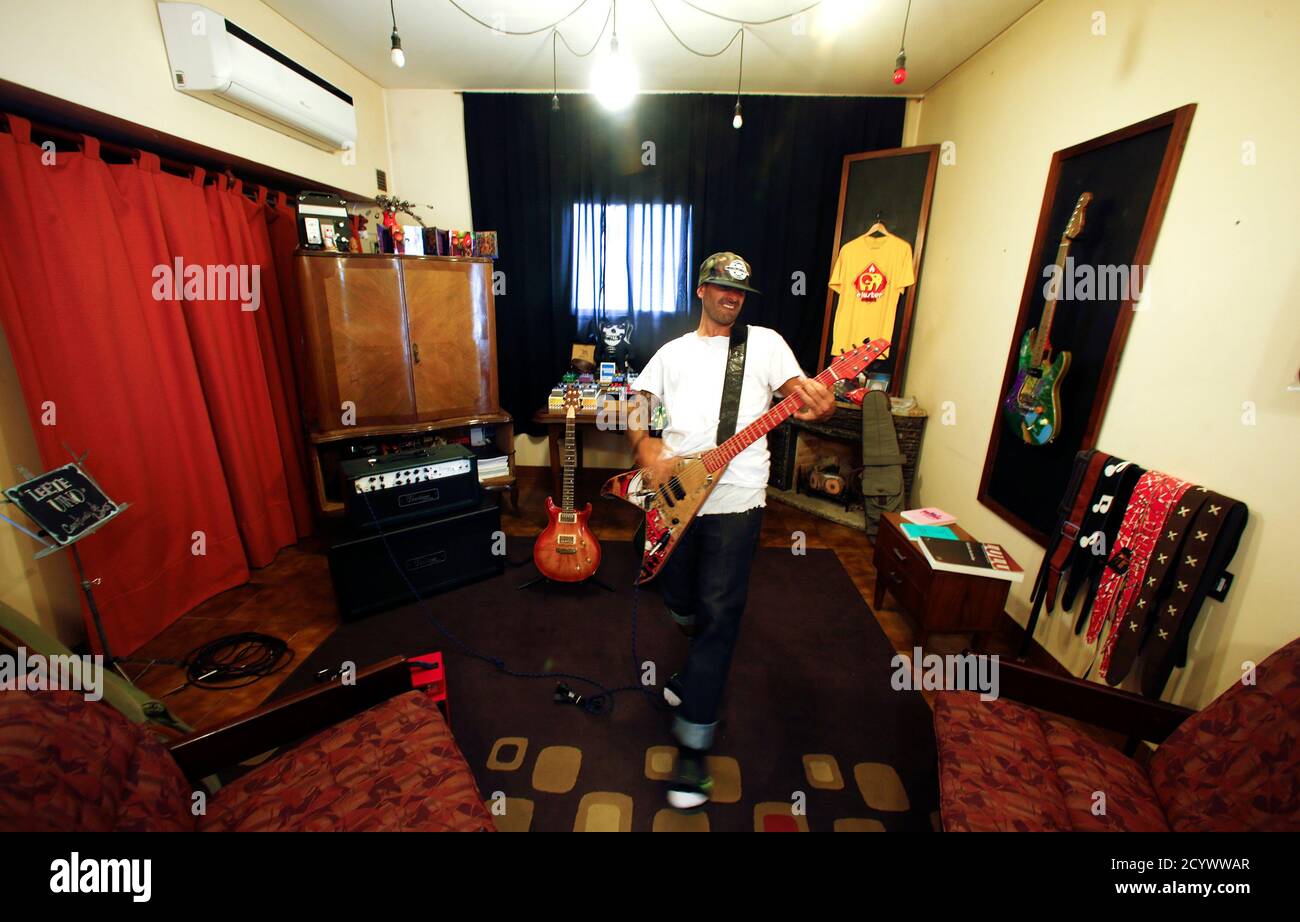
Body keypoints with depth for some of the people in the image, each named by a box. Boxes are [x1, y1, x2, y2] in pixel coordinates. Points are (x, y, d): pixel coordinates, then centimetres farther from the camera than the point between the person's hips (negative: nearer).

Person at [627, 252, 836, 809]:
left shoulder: (764, 343, 7)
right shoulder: (672, 352, 14)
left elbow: (802, 396, -1)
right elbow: (636, 409, 12)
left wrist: (818, 406, -26)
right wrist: (647, 453, -8)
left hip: (735, 497, -3)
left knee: (718, 614, -4)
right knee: (678, 599, 17)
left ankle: (693, 746, 10)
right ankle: (702, 665, 53)